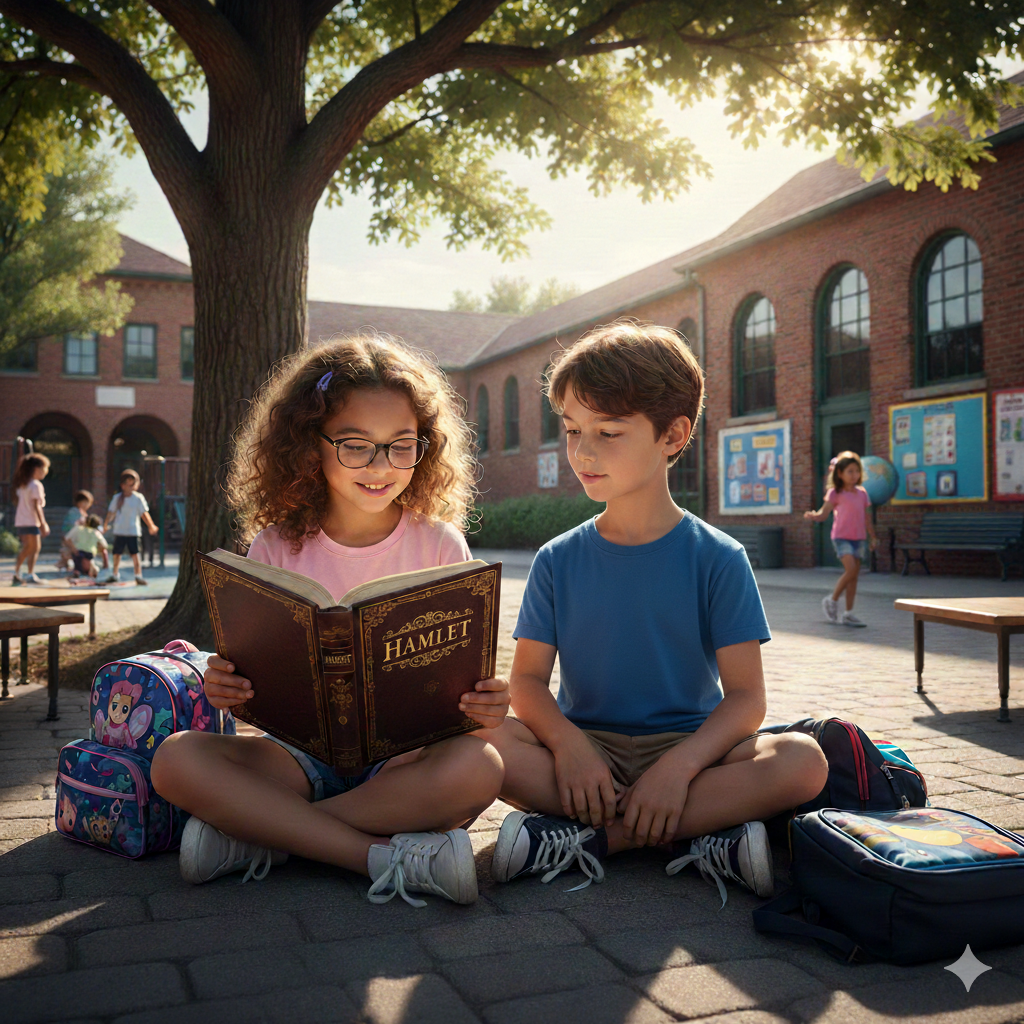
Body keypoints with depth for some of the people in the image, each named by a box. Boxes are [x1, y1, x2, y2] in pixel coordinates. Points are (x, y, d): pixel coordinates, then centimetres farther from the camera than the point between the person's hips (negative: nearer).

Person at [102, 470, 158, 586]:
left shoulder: (138, 498, -1)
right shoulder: (117, 498, 4)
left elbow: (144, 513, 3)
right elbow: (111, 512, 8)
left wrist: (151, 526, 4)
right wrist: (106, 523, 0)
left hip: (133, 531, -2)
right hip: (119, 531, 2)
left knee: (135, 553, -7)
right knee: (117, 553, 9)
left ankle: (138, 576, -1)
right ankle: (115, 575, 25)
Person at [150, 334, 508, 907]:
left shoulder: (440, 545, -1)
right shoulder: (277, 548, 2)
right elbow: (254, 677, 5)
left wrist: (486, 707, -23)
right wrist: (224, 687, -19)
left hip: (405, 757, 0)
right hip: (302, 753, 1)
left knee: (478, 766, -33)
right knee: (178, 758, -24)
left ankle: (257, 835, -20)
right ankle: (389, 854, -24)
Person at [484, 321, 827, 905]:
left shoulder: (718, 560, -2)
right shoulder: (558, 561, 4)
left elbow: (746, 695, -8)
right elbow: (529, 675, -1)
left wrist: (681, 764, -26)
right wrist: (567, 742, -23)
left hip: (690, 743, 0)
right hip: (585, 744, 1)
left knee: (803, 761, -28)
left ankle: (583, 838, -26)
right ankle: (692, 839, -25)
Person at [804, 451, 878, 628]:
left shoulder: (862, 493, 12)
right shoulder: (836, 493, -3)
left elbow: (866, 518, 19)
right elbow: (824, 513, -9)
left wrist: (873, 537, 20)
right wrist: (813, 516, -30)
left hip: (859, 538, 6)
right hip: (841, 537, -5)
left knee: (854, 575, 4)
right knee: (851, 569, -20)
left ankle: (848, 614, 11)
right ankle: (832, 601, 0)